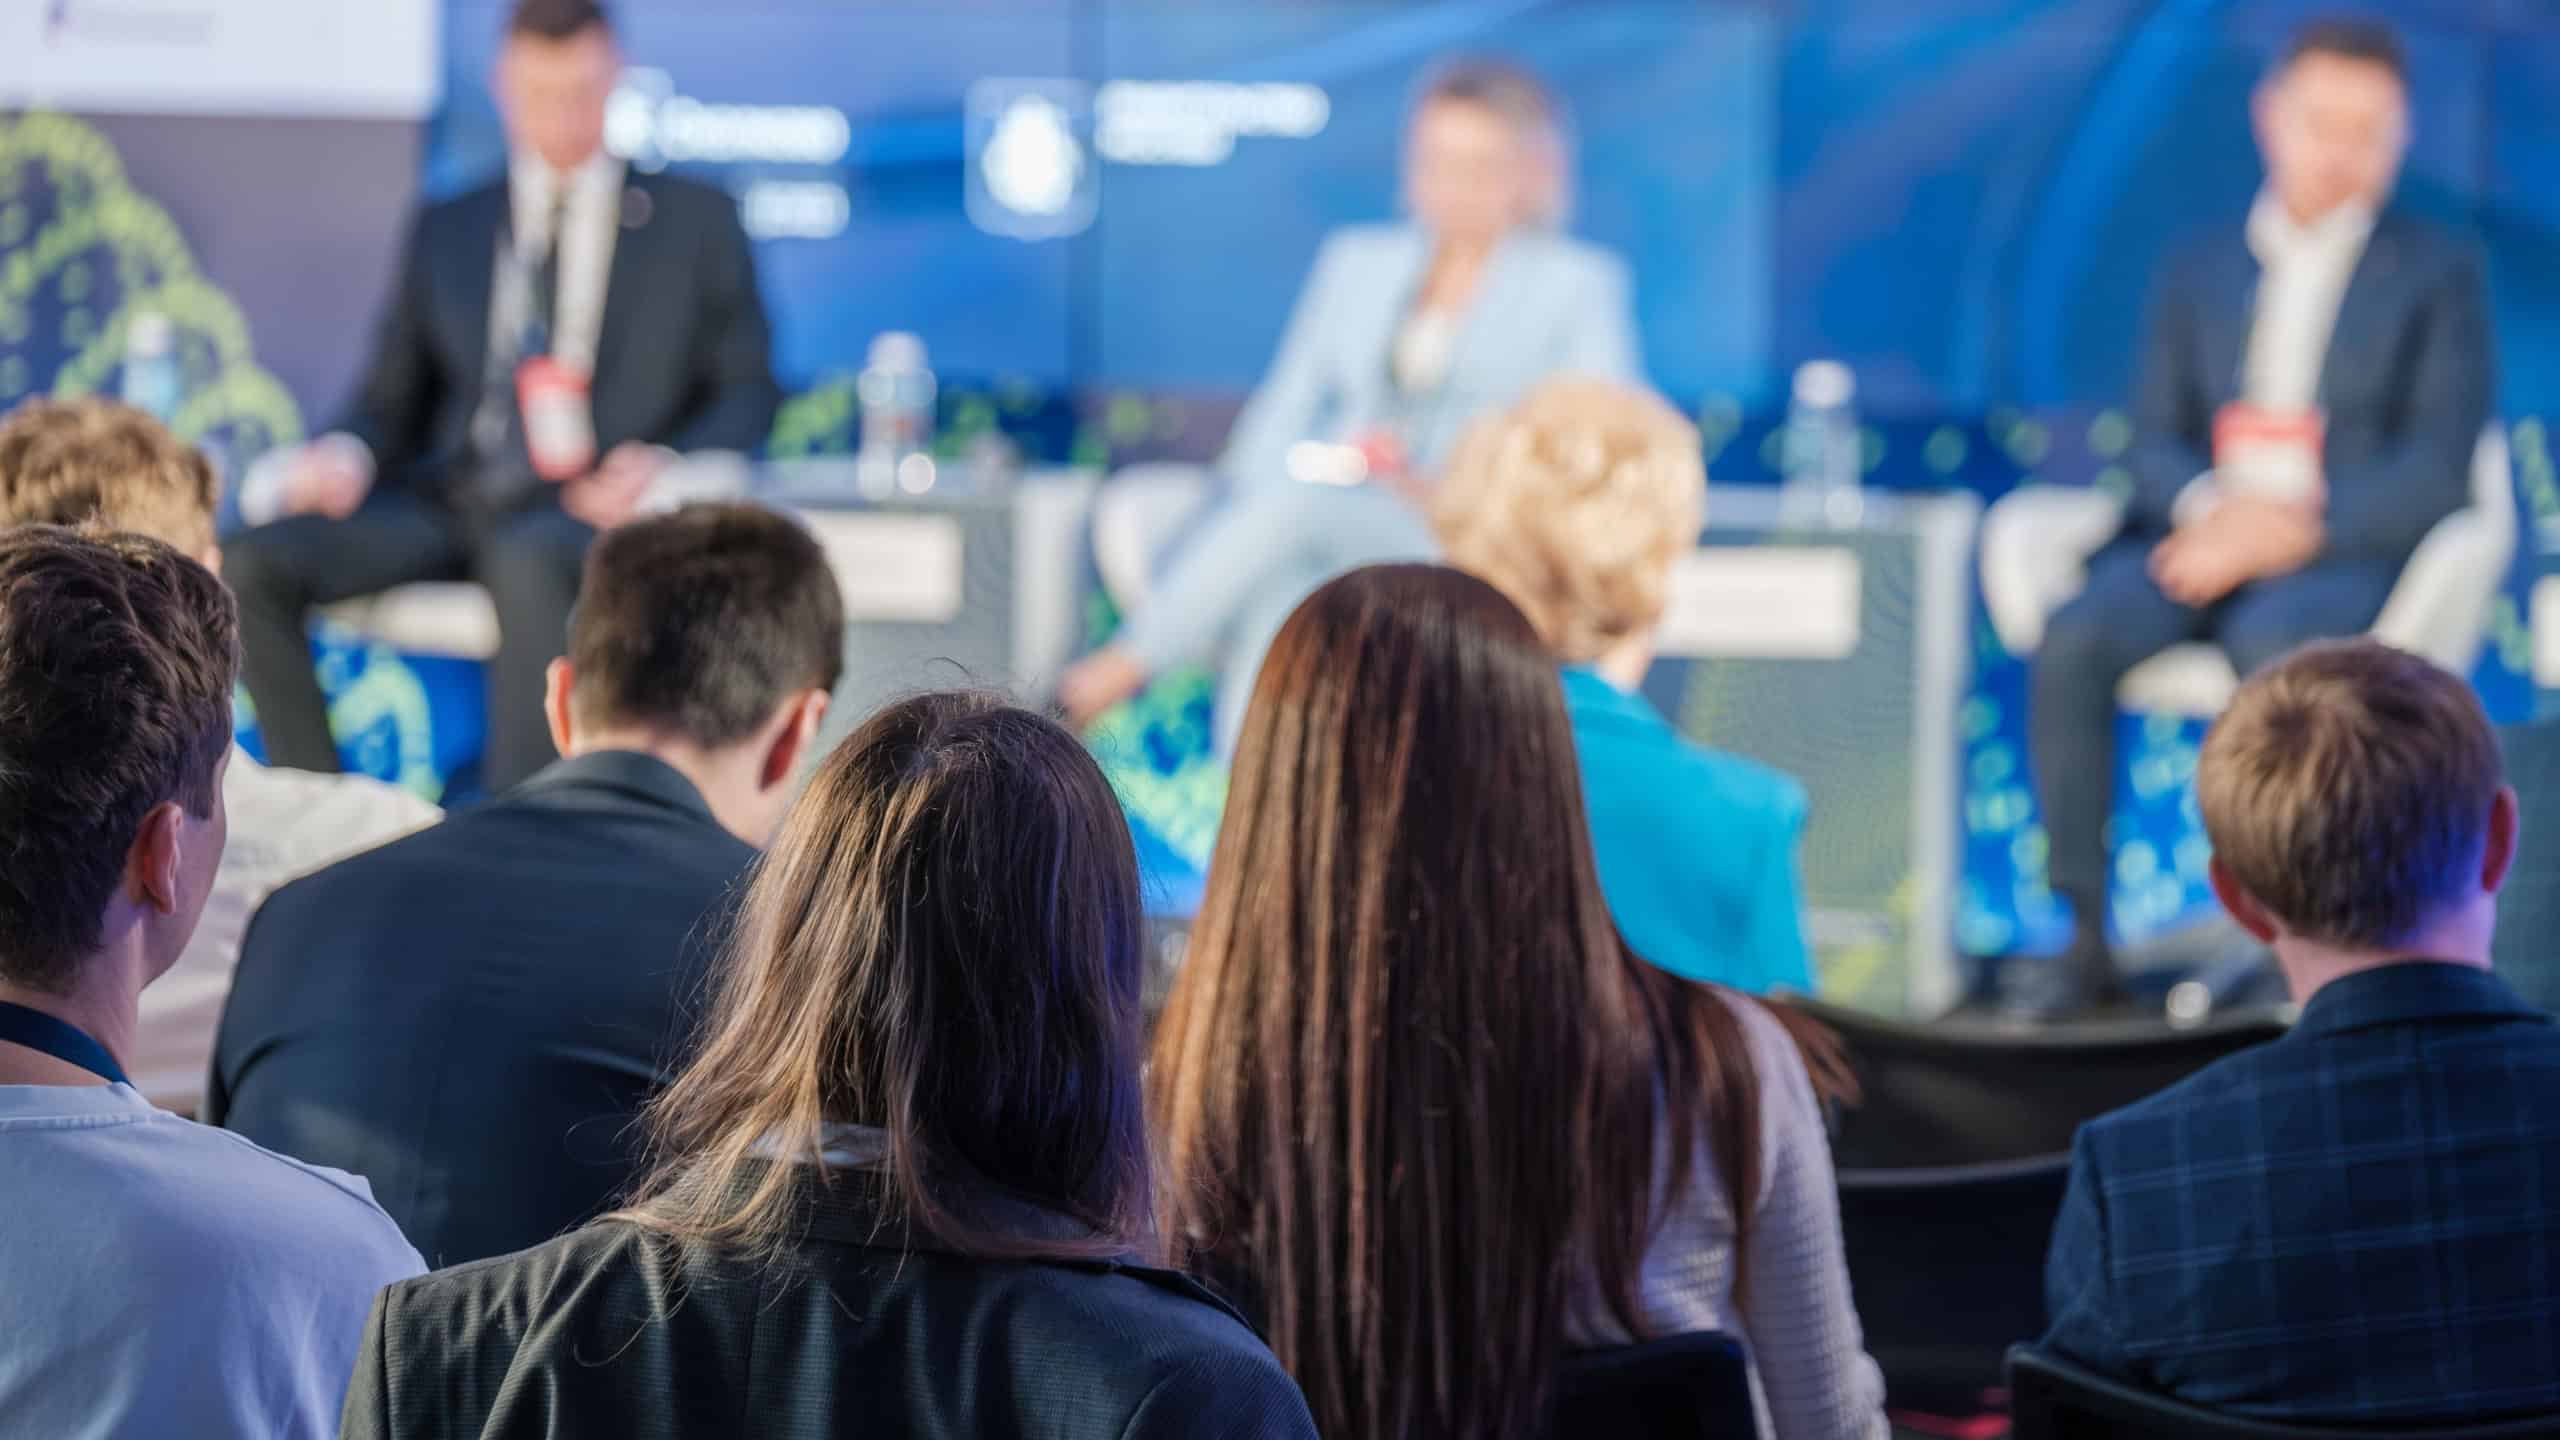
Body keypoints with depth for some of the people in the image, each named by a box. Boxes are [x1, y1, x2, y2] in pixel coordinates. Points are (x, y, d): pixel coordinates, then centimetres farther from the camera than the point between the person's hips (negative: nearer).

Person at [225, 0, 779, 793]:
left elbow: (748, 392, 9)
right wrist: (350, 456, -5)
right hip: (449, 509, 4)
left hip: (592, 509, -4)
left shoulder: (697, 221, 13)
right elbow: (392, 398, 20)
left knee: (530, 562, -41)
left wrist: (664, 462, -11)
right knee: (255, 559, -22)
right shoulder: (446, 230, 21)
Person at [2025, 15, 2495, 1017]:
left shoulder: (2439, 275, 10)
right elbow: (2155, 438, 13)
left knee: (2279, 647, -39)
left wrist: (2291, 526, -16)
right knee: (2075, 640, -29)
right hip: (2200, 536, 3)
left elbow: (2436, 471, -1)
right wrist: (2210, 508, -11)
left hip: (2342, 556, -3)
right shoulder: (2200, 272, 20)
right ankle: (2085, 935, -24)